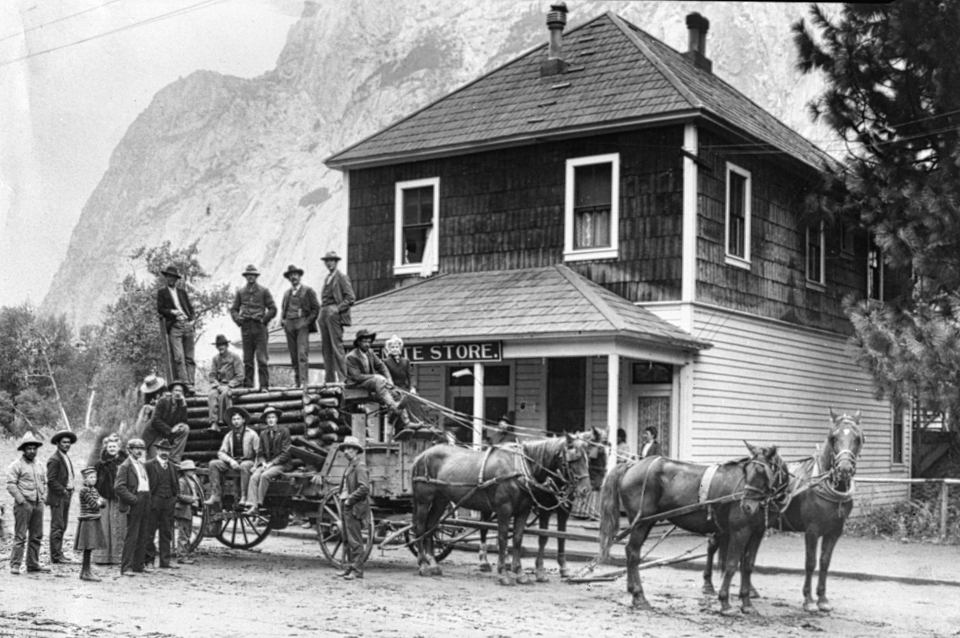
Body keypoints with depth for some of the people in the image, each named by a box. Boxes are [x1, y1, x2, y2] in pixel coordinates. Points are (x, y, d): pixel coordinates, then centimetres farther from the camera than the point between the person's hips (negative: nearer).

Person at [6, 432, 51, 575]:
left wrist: (43, 497, 10)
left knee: (37, 536, 8)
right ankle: (15, 565, -3)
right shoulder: (16, 465, -4)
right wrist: (21, 500, -15)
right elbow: (10, 484, -10)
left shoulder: (39, 466, 17)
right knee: (20, 536, -7)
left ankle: (33, 564, 15)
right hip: (23, 505, -7)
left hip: (38, 504, 7)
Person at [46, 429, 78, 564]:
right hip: (57, 497, -9)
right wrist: (63, 491, -16)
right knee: (57, 527, -7)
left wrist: (70, 490, 10)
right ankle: (56, 556, -6)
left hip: (66, 495, 9)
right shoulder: (54, 459, -12)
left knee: (62, 527, 12)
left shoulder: (67, 458, 17)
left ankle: (58, 554, 18)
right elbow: (51, 480, -16)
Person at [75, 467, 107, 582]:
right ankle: (87, 572, -1)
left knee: (89, 547, 12)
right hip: (87, 521, -9)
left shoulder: (94, 490, 15)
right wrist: (99, 501, 1)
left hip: (94, 521, 9)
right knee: (88, 547, -6)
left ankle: (84, 571, 19)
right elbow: (93, 505, -17)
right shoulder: (84, 490, -13)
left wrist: (100, 500, -6)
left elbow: (104, 503, 12)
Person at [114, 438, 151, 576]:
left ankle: (138, 565, 16)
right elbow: (119, 487, -14)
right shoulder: (125, 466, -6)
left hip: (145, 502, 8)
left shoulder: (141, 464, 19)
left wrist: (148, 498, 11)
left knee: (143, 537, 10)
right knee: (131, 537, -8)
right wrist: (133, 499, -16)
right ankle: (126, 567, -6)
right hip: (134, 504, -8)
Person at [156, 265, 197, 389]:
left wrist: (192, 318, 2)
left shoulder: (182, 292, 23)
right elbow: (160, 309, 4)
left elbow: (190, 307, 20)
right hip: (174, 326, -4)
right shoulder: (162, 292, 13)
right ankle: (184, 383, -20)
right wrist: (172, 312, -12)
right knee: (179, 357, -15)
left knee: (189, 357, -2)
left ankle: (190, 383, -3)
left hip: (187, 325, 4)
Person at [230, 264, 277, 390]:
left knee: (261, 358, -8)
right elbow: (233, 309, 17)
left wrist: (264, 319, -5)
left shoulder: (264, 291, 7)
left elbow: (273, 309, 7)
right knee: (247, 359, 3)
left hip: (259, 327, -2)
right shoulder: (240, 292, 14)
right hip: (246, 327, 3)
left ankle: (264, 385, -7)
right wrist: (238, 319, 0)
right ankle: (248, 385, 6)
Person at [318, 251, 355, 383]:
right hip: (324, 313, 8)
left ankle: (342, 378, -11)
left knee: (337, 346, -11)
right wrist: (322, 311, 11)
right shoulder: (327, 278, 22)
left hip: (334, 314, -8)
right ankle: (329, 379, 7)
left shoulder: (342, 277, -1)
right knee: (326, 347, 5)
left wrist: (338, 308, -16)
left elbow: (351, 298, -7)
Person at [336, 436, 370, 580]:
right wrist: (342, 497, 12)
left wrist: (350, 499, -18)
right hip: (346, 507, 10)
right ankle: (348, 567, 21)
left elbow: (364, 488, -22)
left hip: (355, 508, -10)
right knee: (347, 539, 14)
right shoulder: (350, 466, 17)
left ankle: (357, 571, -4)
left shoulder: (360, 467, -12)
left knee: (355, 540, -7)